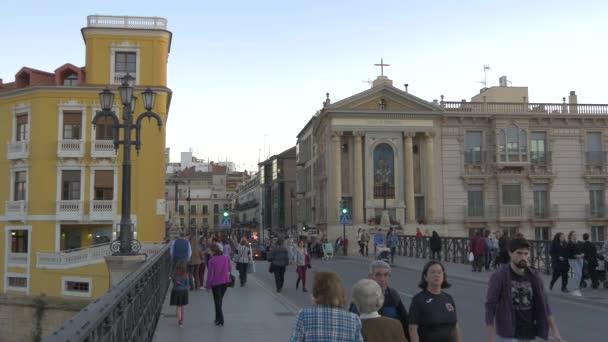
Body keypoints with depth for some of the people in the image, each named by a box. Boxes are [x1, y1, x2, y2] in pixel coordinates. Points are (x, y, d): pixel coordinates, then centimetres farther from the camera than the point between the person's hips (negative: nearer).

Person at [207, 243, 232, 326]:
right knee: (220, 300, 20)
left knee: (217, 301, 8)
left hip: (216, 283, -5)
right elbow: (230, 269, 5)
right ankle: (218, 318, 29)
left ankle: (220, 320, 8)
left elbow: (210, 274, -13)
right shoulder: (226, 258, -4)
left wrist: (208, 285, -2)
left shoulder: (212, 261, -18)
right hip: (225, 281, 5)